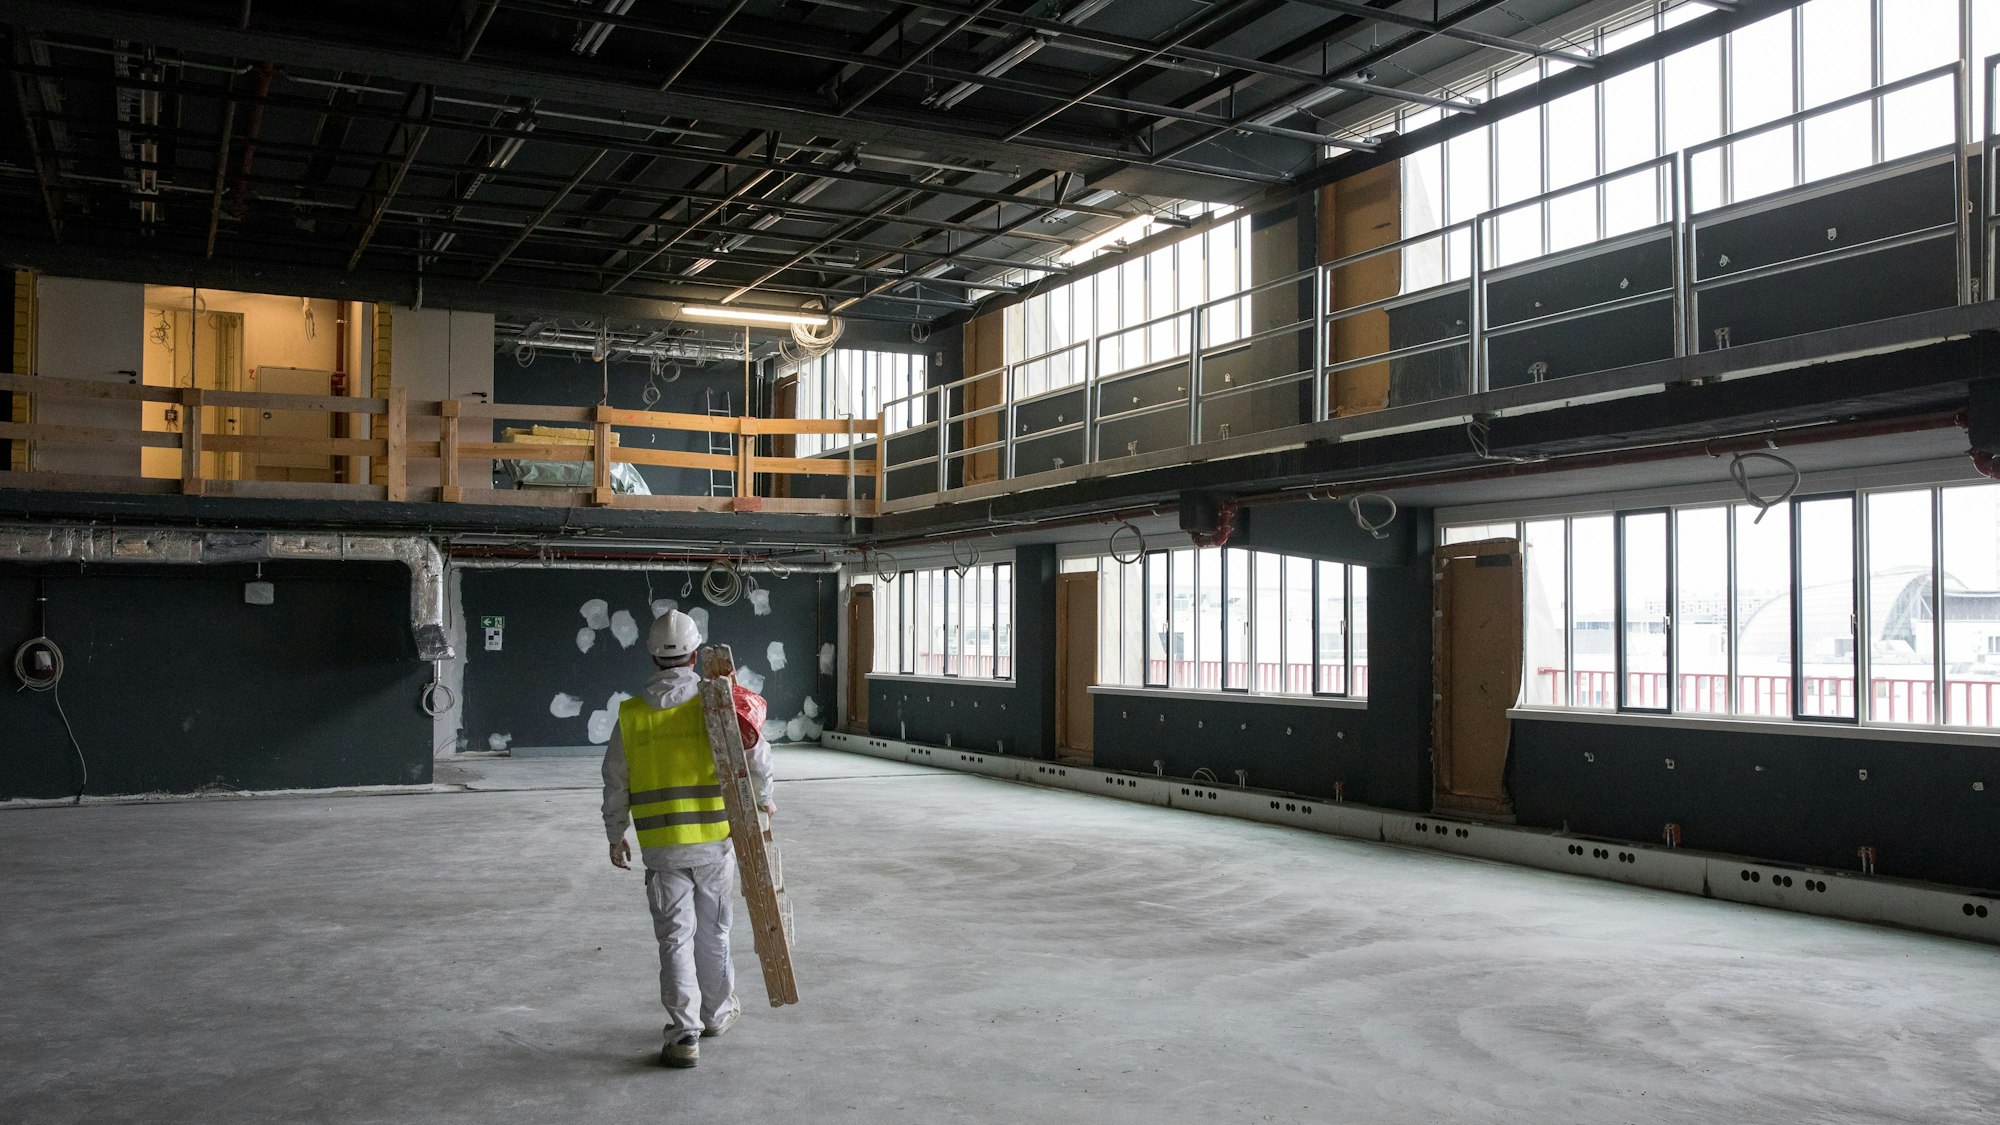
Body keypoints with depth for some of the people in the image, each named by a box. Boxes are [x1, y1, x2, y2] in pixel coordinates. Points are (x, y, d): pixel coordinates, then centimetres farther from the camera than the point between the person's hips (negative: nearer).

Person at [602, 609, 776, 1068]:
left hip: (660, 846, 0)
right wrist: (763, 799, 8)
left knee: (675, 937, 4)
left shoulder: (631, 714, -1)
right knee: (713, 931, 17)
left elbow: (615, 783, 5)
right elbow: (755, 753, -11)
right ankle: (717, 1011, 34)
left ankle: (685, 1035, -1)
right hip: (714, 840, 0)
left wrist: (615, 836, 17)